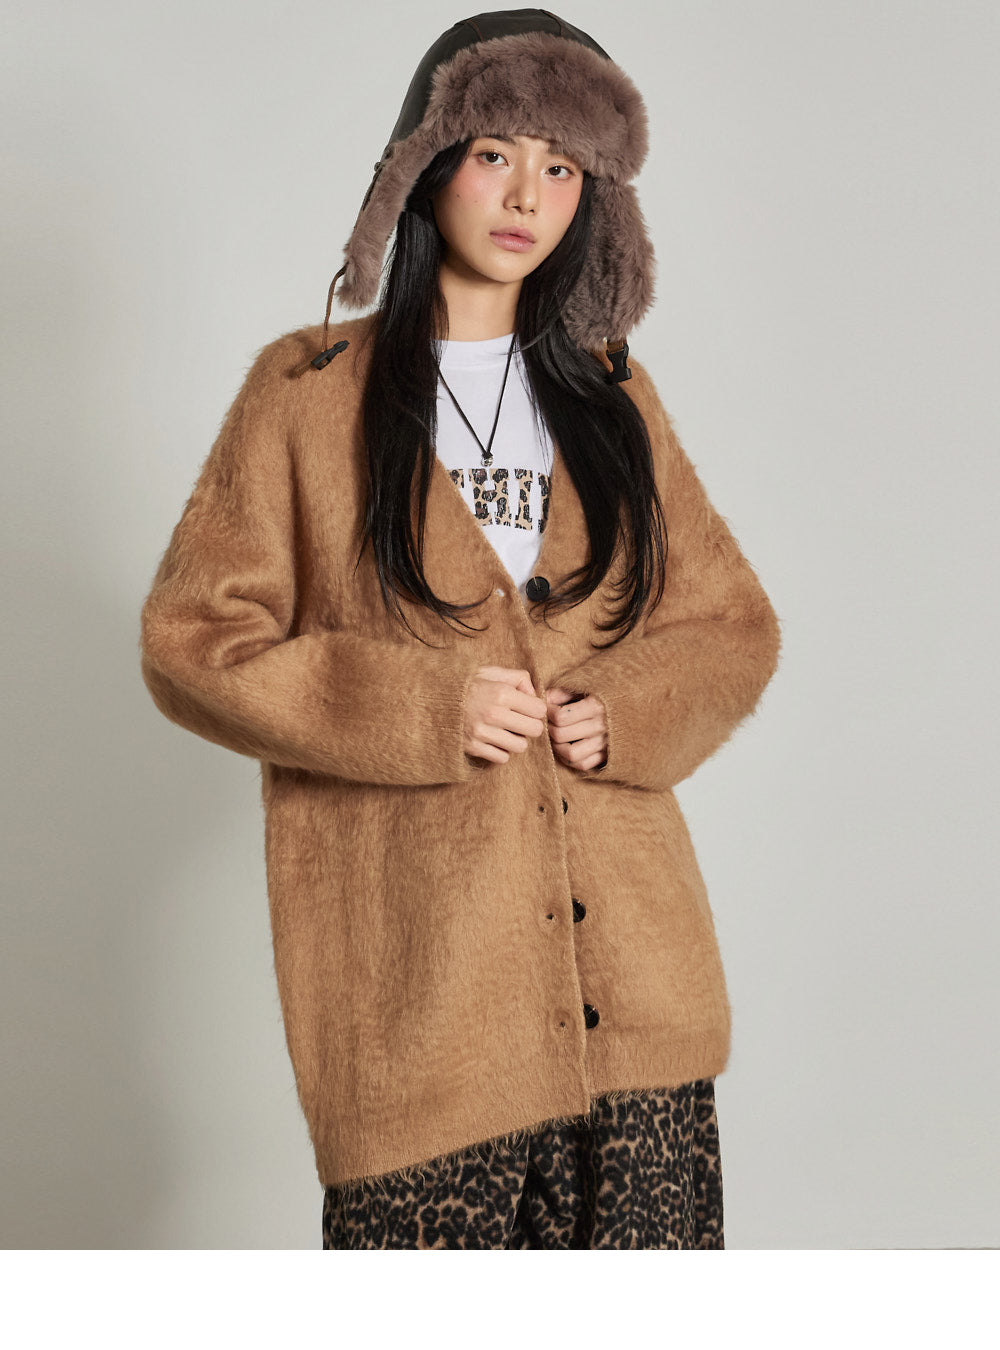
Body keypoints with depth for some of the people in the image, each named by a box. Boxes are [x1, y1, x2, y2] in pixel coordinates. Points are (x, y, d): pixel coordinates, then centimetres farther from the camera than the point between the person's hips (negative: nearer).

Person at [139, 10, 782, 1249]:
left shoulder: (611, 398, 14)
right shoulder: (309, 394, 3)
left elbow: (733, 628, 18)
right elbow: (191, 643, 0)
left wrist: (634, 710, -3)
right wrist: (421, 713, -12)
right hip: (416, 990, -3)